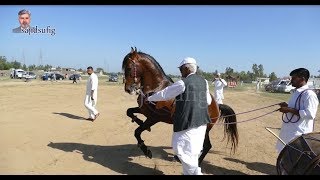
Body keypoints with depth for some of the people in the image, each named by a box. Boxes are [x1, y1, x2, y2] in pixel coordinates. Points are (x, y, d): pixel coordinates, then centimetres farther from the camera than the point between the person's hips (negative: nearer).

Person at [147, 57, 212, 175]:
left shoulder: (182, 83, -14)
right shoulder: (204, 82, 8)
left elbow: (164, 94, -5)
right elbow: (208, 101, 18)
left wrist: (149, 98, 9)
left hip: (188, 122, -8)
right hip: (202, 122, 8)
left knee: (181, 149, 5)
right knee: (193, 151, 19)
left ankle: (195, 172, 9)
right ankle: (191, 172, 31)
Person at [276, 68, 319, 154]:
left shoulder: (309, 94, -18)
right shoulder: (295, 92, 12)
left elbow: (310, 114, -25)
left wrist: (289, 110, -24)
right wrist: (287, 106, 4)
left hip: (299, 132, -9)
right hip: (289, 129, 9)